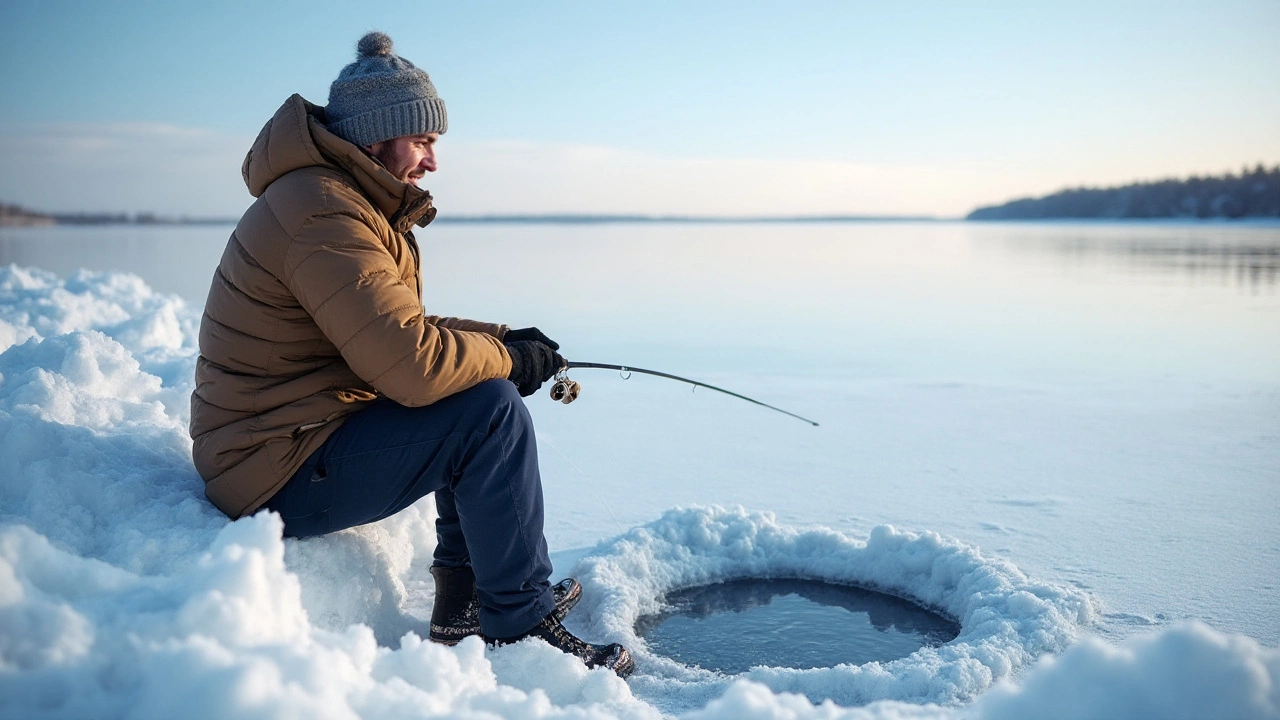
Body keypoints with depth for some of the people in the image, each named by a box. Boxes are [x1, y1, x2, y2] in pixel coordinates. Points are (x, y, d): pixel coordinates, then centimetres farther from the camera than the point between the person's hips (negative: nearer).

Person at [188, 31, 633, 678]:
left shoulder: (354, 202, 14)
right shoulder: (324, 214, -21)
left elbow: (401, 331, 16)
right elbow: (413, 364, -29)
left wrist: (504, 339, 2)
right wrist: (508, 356, -12)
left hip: (297, 438, 11)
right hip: (281, 475, -11)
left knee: (477, 387, 16)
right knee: (489, 410, -20)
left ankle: (463, 601, 18)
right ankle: (520, 629, -9)